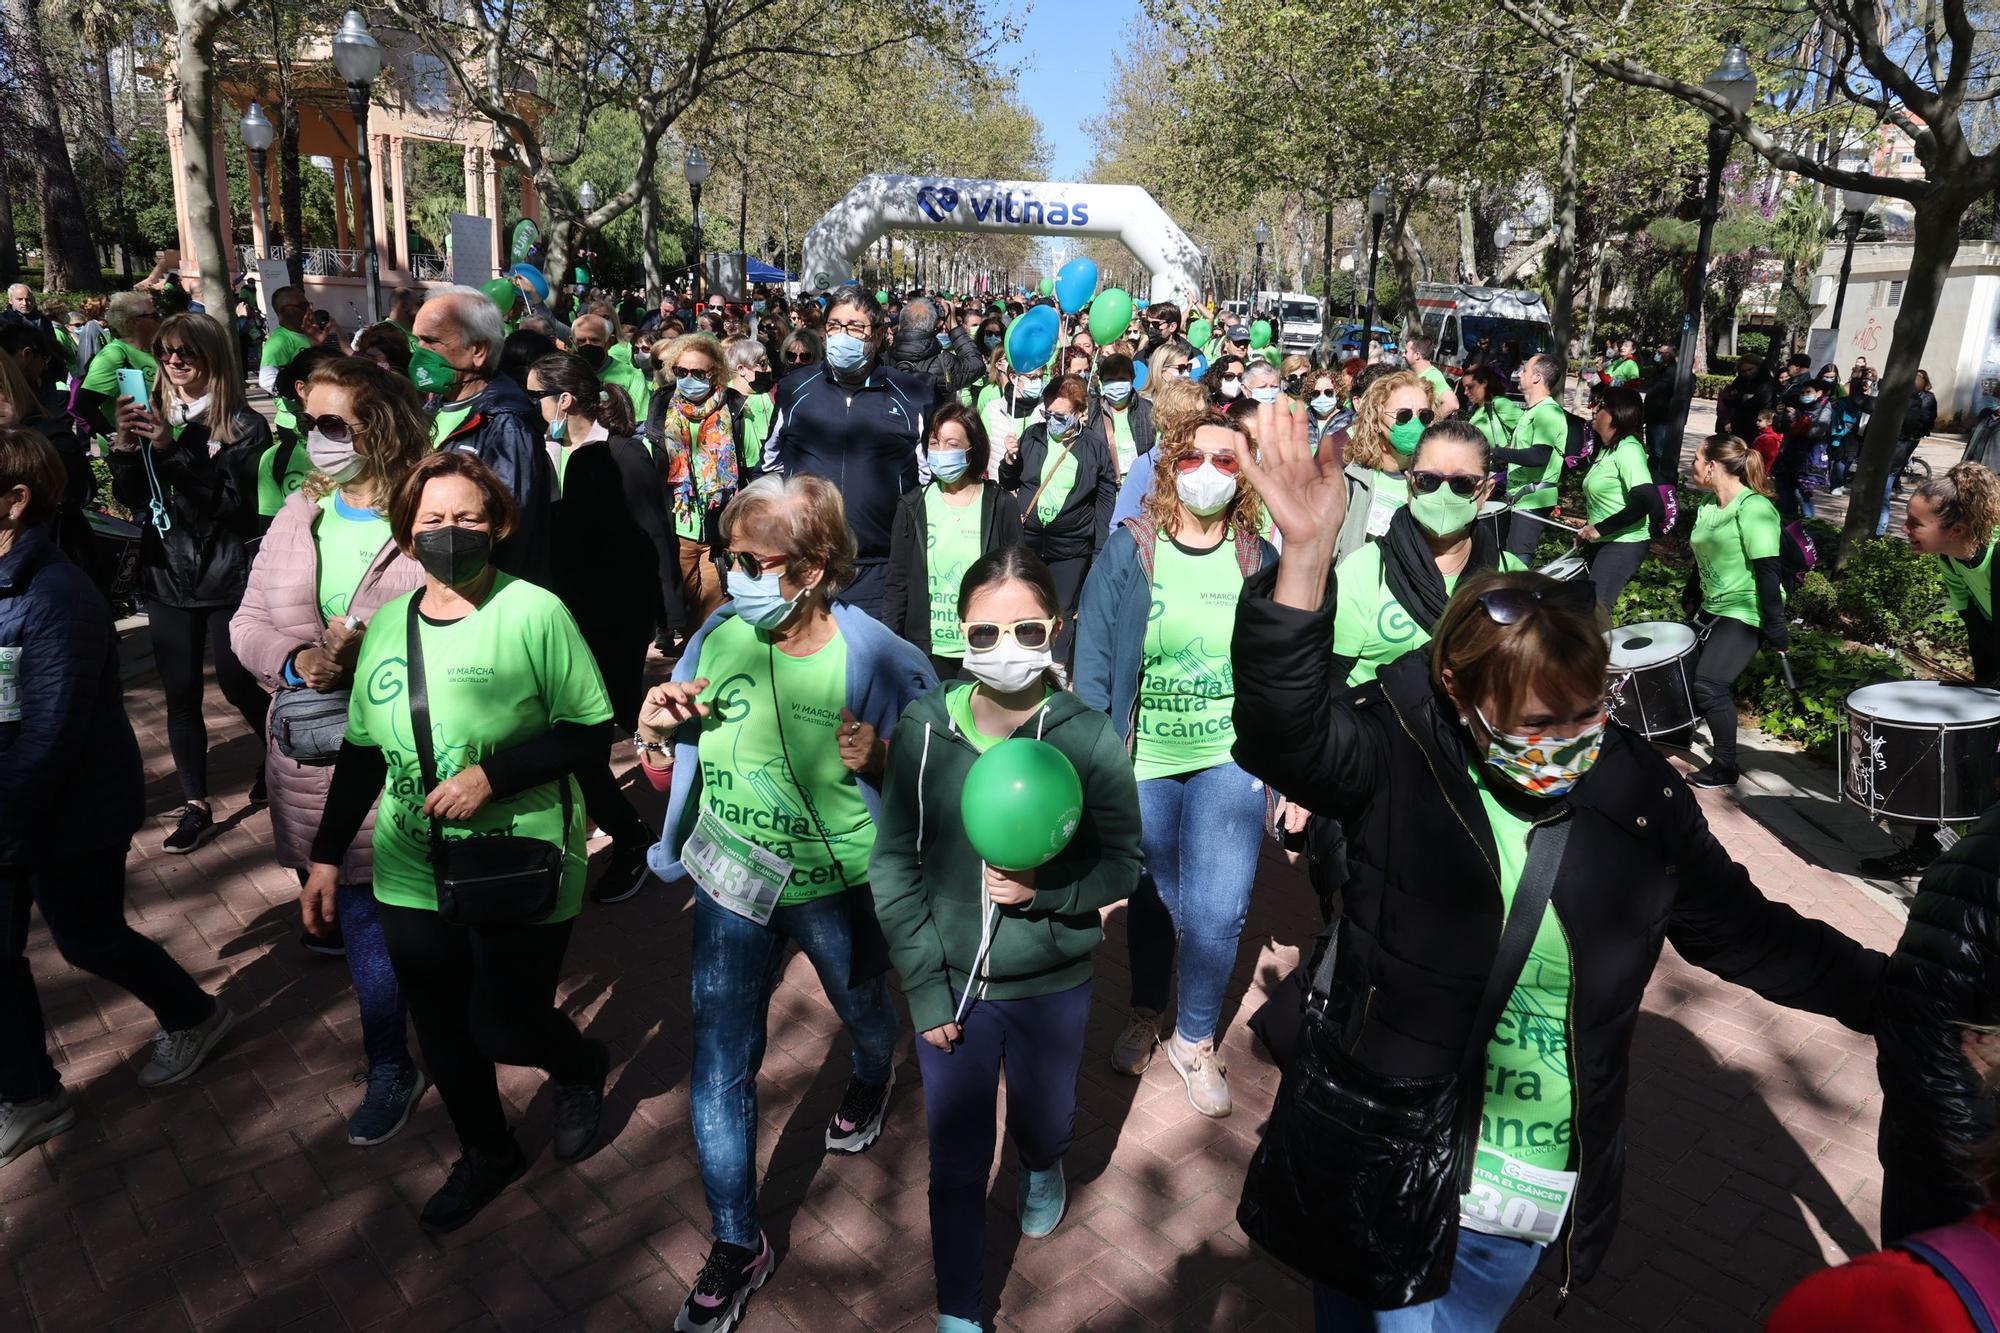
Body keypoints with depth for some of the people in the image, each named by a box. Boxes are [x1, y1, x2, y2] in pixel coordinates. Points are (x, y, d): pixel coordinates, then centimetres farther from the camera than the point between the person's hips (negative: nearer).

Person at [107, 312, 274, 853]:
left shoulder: (243, 425, -7)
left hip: (227, 576, -4)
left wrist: (171, 448, -24)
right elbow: (131, 499, 4)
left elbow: (232, 499, -17)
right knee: (180, 694, 6)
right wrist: (125, 446, -14)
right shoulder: (153, 414, 6)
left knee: (238, 684, 5)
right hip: (166, 575, 4)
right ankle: (195, 805, 16)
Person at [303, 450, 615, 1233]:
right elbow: (362, 750, 12)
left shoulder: (534, 612, -14)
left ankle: (581, 1069, 38)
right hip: (412, 875, 6)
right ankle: (485, 1154, 42)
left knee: (504, 1029, 3)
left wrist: (492, 774, -23)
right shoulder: (387, 625, 4)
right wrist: (328, 855, 12)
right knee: (442, 1033, 15)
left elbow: (592, 732, -14)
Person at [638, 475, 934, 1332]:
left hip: (837, 887, -2)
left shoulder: (874, 659, -20)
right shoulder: (719, 637, -10)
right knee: (719, 1064, 5)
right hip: (732, 878, 2)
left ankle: (873, 1075, 65)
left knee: (861, 1008, 26)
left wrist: (882, 760, -33)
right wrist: (655, 729, -19)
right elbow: (670, 772, 3)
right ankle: (736, 1245, 27)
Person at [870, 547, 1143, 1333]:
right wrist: (924, 989, -9)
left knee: (1044, 1122, 23)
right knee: (956, 1160, 12)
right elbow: (893, 865, -8)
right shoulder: (922, 730, -15)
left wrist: (1044, 891, -24)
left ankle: (1042, 1169, 62)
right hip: (950, 985, 0)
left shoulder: (1088, 738, -19)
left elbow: (1123, 865, -7)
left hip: (1052, 985, 0)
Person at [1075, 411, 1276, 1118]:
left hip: (1230, 761, 0)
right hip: (1142, 762, 0)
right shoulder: (1127, 552, -4)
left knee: (1216, 912, -2)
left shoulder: (1261, 561, 0)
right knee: (1150, 900, 15)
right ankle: (1145, 1013, 42)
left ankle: (1195, 1039, 25)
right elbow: (1092, 662, -3)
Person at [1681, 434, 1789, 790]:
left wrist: (1775, 627, -22)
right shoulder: (1708, 508, 9)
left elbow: (1768, 571, -21)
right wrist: (1692, 602, 24)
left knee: (1708, 683, -15)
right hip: (1713, 609, 9)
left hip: (1745, 614, -9)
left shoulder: (1753, 508, -18)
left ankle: (1724, 767, 0)